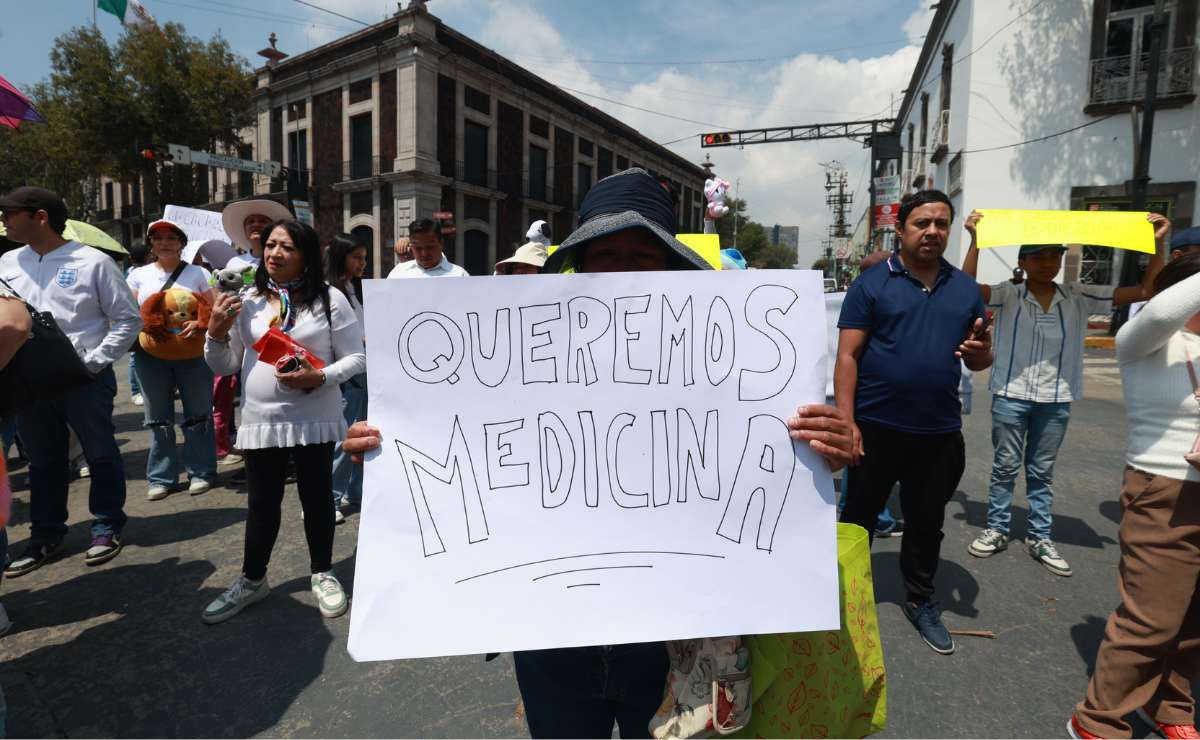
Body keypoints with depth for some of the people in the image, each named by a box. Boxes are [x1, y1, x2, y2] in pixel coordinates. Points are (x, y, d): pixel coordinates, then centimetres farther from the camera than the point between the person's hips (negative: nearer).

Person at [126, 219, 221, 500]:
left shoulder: (198, 273, 5)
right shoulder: (139, 275, 13)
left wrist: (200, 324, -21)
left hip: (193, 354, -2)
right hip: (151, 356, 3)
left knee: (197, 414, 2)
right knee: (158, 418, 7)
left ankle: (201, 472, 15)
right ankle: (161, 477, 18)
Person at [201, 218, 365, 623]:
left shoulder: (330, 300, -4)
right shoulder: (247, 301, 5)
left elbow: (356, 357, -4)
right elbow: (224, 366, 9)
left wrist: (319, 378, -19)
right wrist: (216, 333, -9)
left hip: (314, 419, -2)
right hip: (261, 419, 3)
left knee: (317, 499, 10)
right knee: (262, 503, 14)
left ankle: (323, 574, 30)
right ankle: (252, 579, 33)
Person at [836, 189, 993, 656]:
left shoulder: (966, 289, 10)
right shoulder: (871, 285, -4)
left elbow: (978, 359, 14)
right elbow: (847, 356, -9)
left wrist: (982, 351, -11)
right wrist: (846, 421, -16)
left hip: (939, 431, 4)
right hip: (877, 426, -4)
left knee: (927, 522, 16)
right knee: (859, 517, 9)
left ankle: (920, 601, 35)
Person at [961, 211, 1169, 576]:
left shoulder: (1079, 297, 4)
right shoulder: (1008, 295, -5)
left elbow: (1147, 290, 3)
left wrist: (1157, 243, -7)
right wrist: (976, 240, -30)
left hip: (1056, 401, 3)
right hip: (1011, 396, -3)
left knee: (1042, 471, 13)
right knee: (1005, 467, 7)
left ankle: (1039, 537, 24)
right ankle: (997, 529, 20)